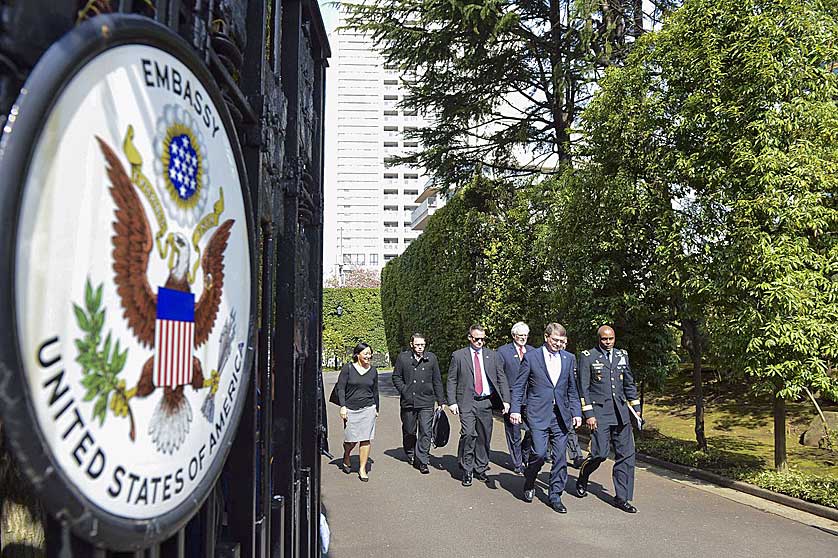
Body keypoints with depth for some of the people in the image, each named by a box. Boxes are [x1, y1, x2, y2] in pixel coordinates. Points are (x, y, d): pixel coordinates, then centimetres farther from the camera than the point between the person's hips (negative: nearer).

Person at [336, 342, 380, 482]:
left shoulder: (373, 371, 8)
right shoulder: (348, 368, -3)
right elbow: (340, 388, -3)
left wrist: (376, 408, 16)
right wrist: (343, 406, -9)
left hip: (368, 409, 2)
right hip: (350, 408, -2)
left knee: (365, 439, -3)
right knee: (351, 439, 2)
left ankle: (362, 469, 8)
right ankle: (346, 458, 35)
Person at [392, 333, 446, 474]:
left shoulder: (431, 358, 6)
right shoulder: (403, 358, 1)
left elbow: (437, 381, 9)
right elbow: (396, 377, 7)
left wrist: (441, 401, 8)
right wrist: (404, 391, -6)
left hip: (426, 402, 0)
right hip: (408, 402, 0)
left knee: (426, 432, -6)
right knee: (409, 432, 14)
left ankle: (421, 461, 3)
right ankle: (410, 455, 35)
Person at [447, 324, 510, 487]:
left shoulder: (492, 355, 10)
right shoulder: (458, 355, 4)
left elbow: (501, 378, 9)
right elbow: (452, 380, 4)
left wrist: (505, 400, 0)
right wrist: (452, 402, -6)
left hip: (486, 402, 3)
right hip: (467, 402, -3)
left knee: (484, 437, 7)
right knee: (468, 434, -15)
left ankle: (480, 469, 23)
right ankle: (466, 470, -1)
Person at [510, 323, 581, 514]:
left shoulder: (569, 359, 10)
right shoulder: (531, 357, 0)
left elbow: (572, 389, 14)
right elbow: (519, 386, 1)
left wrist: (576, 412, 7)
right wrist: (515, 409, -7)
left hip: (561, 415, 4)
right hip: (538, 414, -3)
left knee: (560, 457, 4)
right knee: (539, 453, -11)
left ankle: (555, 496, 18)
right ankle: (529, 484, 18)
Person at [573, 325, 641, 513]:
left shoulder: (622, 355, 13)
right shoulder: (587, 357, -2)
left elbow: (629, 384, 19)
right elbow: (583, 388, -4)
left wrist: (636, 408, 12)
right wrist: (588, 414, -9)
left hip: (621, 412, 5)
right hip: (599, 412, -5)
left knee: (626, 454, 2)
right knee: (600, 453, -8)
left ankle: (622, 498, 12)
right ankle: (582, 479, 22)